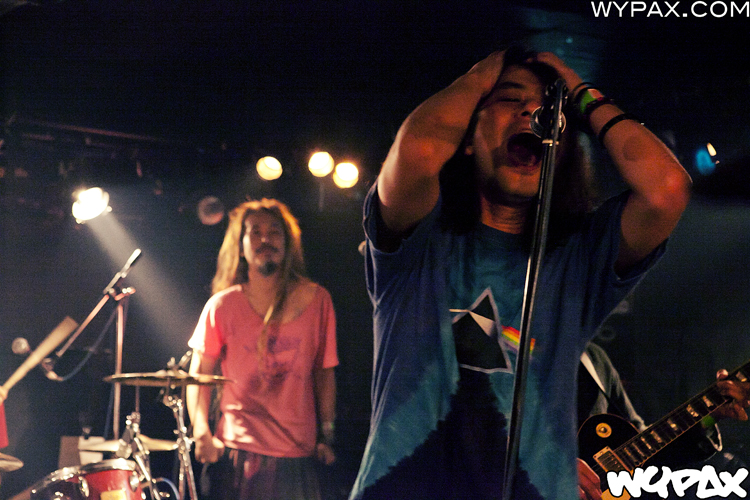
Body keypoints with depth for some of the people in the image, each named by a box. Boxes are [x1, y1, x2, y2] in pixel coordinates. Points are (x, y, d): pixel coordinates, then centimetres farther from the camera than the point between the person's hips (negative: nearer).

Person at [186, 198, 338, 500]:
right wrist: (201, 432, -7)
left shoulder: (316, 300, 5)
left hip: (299, 454, 1)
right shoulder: (222, 306, 1)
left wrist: (327, 435, 9)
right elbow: (199, 376, 5)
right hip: (238, 451, -1)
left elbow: (324, 371, 11)